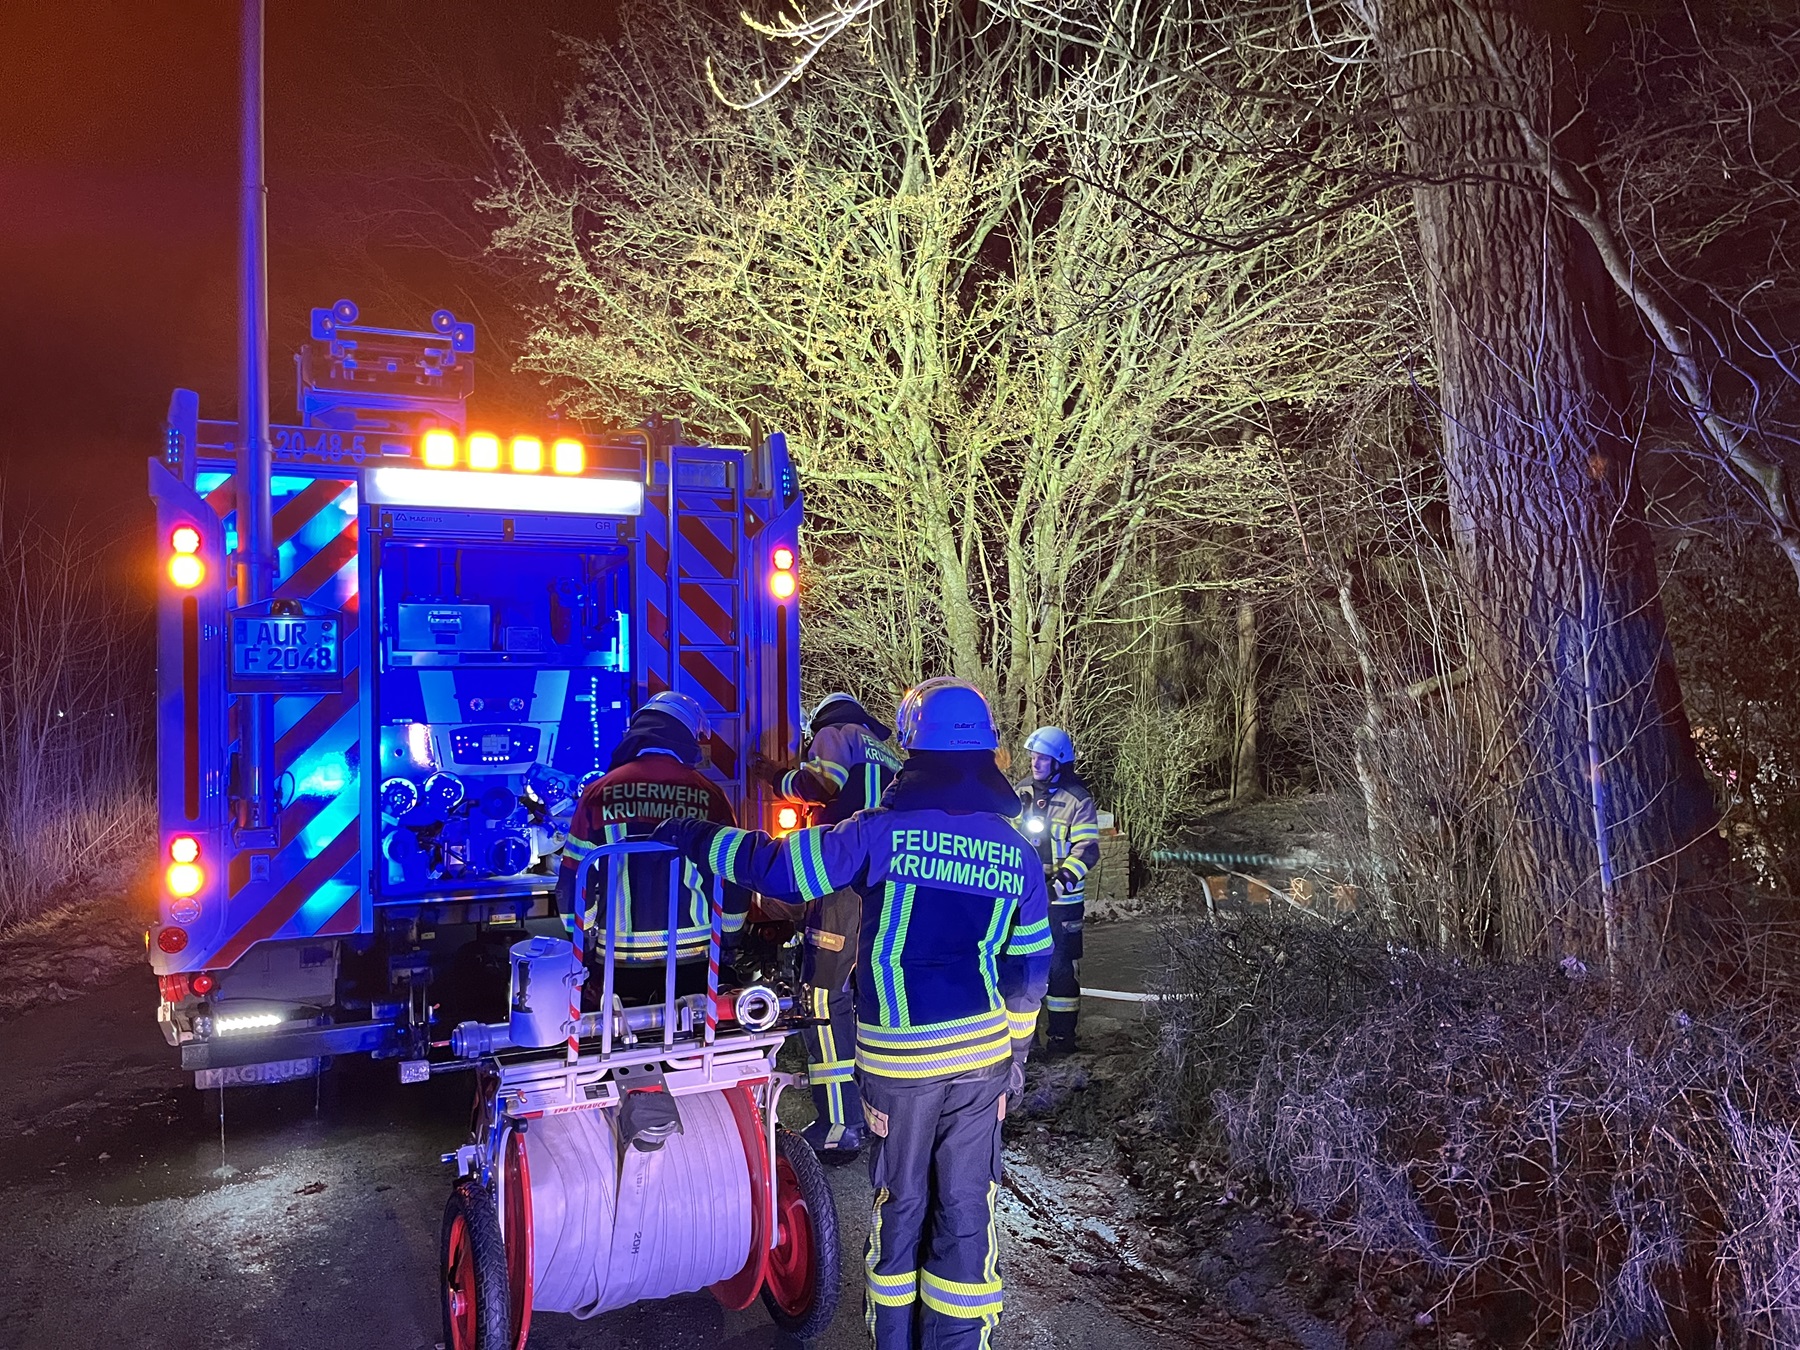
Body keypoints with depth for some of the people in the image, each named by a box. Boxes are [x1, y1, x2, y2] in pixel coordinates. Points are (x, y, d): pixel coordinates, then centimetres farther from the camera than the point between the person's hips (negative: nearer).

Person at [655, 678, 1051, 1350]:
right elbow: (1030, 970, 8)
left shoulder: (883, 832, -11)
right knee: (966, 1209, 12)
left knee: (901, 1204, 14)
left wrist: (691, 835, 5)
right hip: (982, 1055, 2)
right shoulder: (1018, 852, 2)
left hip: (899, 1056, -2)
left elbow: (777, 865, -9)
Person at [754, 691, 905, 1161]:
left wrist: (778, 776, 4)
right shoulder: (894, 754, 27)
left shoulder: (837, 734, 6)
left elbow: (818, 784, -13)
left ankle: (840, 1127, -9)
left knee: (825, 1000, -7)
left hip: (848, 881, -8)